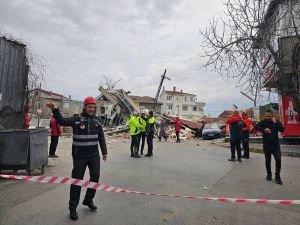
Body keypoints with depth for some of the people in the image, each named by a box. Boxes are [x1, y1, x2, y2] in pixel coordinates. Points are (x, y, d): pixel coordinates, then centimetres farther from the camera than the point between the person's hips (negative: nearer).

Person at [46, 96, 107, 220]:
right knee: (77, 180, 4)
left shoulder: (96, 120, 5)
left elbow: (101, 137, 9)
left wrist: (104, 152, 9)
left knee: (95, 176, 11)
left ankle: (88, 199, 35)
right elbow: (62, 121, -17)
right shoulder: (76, 119, -6)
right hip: (79, 155, -4)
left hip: (94, 154, 4)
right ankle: (72, 208, 20)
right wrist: (55, 110, -34)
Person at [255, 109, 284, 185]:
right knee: (267, 160, 10)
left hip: (276, 145, 1)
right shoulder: (263, 122, -2)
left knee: (278, 159, -7)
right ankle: (269, 174, 28)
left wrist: (275, 123, -17)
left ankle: (277, 176, 8)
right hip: (266, 145, 0)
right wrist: (264, 129, -33)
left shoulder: (276, 122, 2)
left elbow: (282, 130, -9)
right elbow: (256, 126, -17)